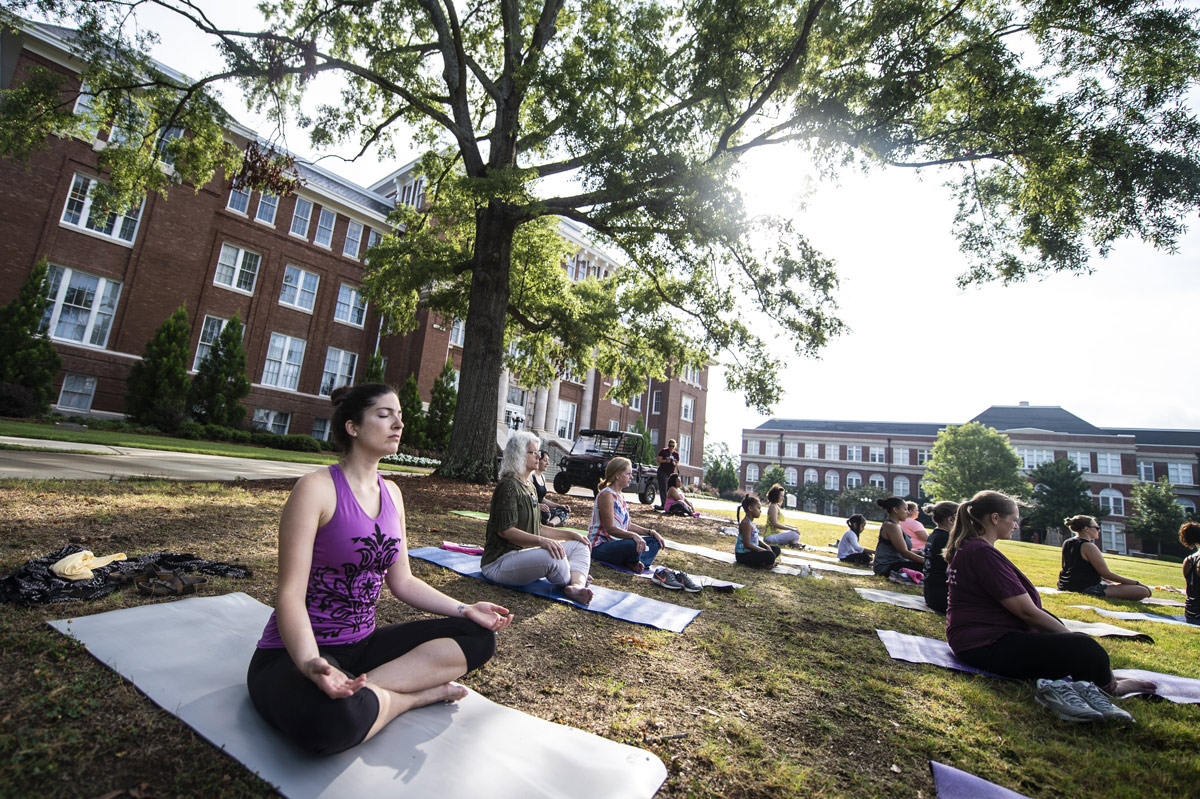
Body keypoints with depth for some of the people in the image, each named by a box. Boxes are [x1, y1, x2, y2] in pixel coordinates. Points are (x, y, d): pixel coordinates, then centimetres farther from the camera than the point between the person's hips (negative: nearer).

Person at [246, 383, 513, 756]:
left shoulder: (392, 494, 6)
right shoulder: (317, 488, -14)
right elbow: (290, 594, -20)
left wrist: (464, 609, 1)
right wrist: (311, 665, -37)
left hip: (361, 645, 7)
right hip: (295, 653, -7)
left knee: (479, 635, -5)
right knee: (333, 718, -40)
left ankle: (364, 686, -15)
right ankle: (419, 693, -11)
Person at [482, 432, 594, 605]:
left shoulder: (530, 486, 17)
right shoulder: (508, 485, -13)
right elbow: (505, 530, -23)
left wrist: (570, 534, 10)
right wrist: (541, 541, -34)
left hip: (525, 552, 10)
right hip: (500, 561, -10)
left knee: (580, 545, 3)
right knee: (553, 556, -36)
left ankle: (576, 586, -26)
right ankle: (578, 581, -5)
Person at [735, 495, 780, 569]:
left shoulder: (751, 522, 14)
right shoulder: (746, 523, -18)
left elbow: (757, 540, 19)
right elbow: (747, 544, -23)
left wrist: (767, 546, 1)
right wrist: (764, 550, -16)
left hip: (751, 551, 11)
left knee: (776, 549, 14)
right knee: (769, 555, -31)